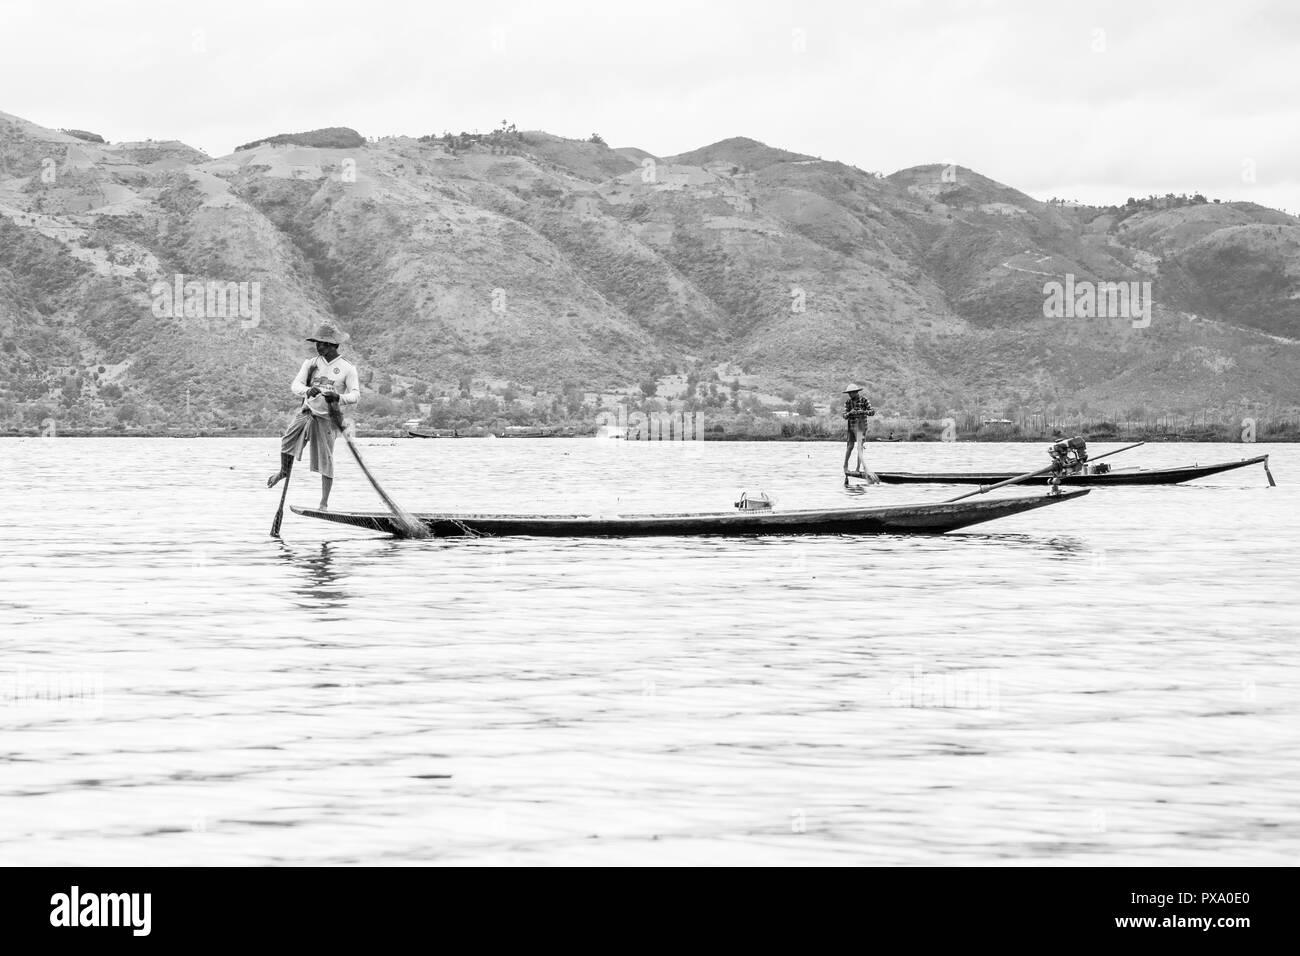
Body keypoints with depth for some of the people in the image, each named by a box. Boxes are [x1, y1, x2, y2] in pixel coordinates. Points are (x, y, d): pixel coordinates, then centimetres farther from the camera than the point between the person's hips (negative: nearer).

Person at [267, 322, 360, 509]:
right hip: (306, 411, 3)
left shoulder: (347, 368, -2)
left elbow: (355, 395, -9)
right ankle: (284, 472, 20)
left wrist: (338, 397, -30)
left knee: (325, 461, -5)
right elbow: (295, 385, -4)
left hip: (326, 418, -3)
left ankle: (324, 503, 1)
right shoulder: (311, 364, 7)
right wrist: (308, 391, -28)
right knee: (287, 441, -12)